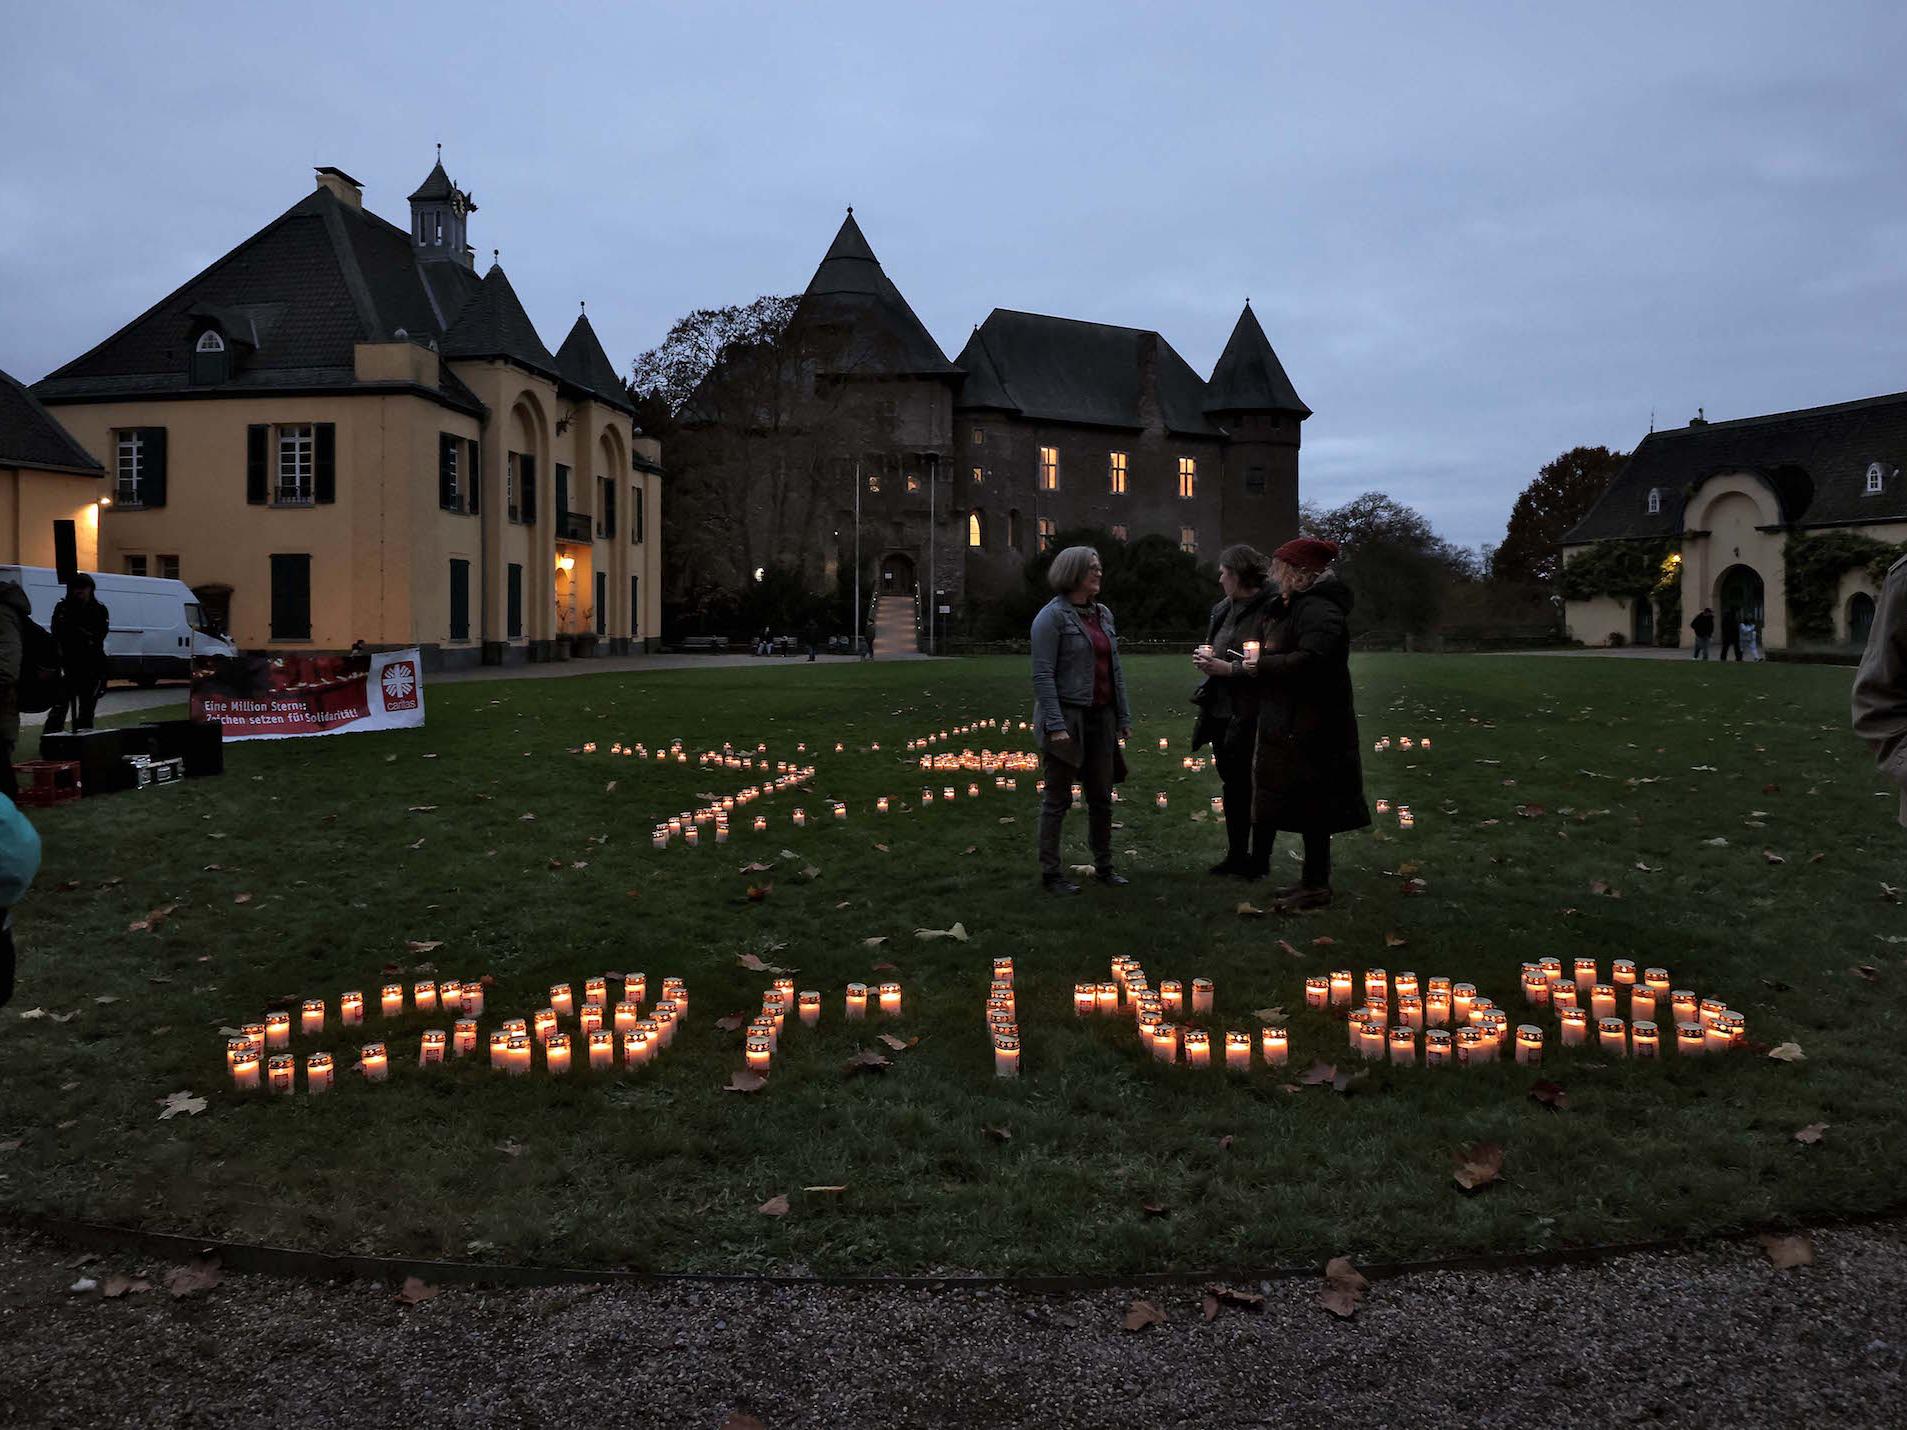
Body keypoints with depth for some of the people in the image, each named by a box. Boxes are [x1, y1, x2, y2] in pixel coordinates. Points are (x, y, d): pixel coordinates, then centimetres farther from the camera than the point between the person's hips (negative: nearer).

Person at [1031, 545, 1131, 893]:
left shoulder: (1103, 614, 12)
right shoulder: (1052, 616, -10)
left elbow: (1115, 669, 15)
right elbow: (1042, 674, -14)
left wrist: (1124, 715, 11)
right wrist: (1055, 724, -20)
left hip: (1101, 718, 7)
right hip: (1068, 718, -6)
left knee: (1102, 796, 12)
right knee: (1058, 799, 2)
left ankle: (1103, 866, 24)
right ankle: (1050, 873, 11)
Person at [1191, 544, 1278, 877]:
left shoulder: (1271, 609, -14)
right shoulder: (1222, 610, 12)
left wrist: (1227, 668, -19)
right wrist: (1204, 658, 2)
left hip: (1250, 714, -9)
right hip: (1220, 710, 9)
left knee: (1255, 785, 1)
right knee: (1232, 783, 16)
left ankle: (1259, 859, 12)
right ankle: (1237, 854, 27)